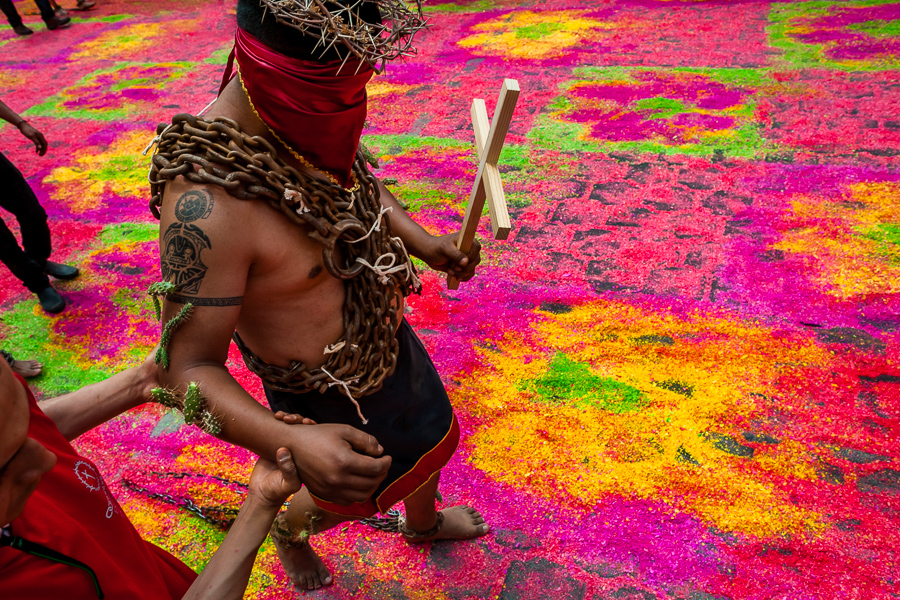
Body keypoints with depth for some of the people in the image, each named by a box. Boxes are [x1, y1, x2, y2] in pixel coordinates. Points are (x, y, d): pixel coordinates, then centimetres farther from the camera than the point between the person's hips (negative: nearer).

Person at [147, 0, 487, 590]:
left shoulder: (312, 114, -13)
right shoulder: (206, 205, -38)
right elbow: (188, 367, -32)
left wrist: (424, 243, -6)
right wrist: (294, 442, -47)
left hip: (386, 339, 7)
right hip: (333, 405, -7)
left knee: (432, 440, 29)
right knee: (353, 496, 22)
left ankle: (423, 522, 64)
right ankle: (290, 532, 58)